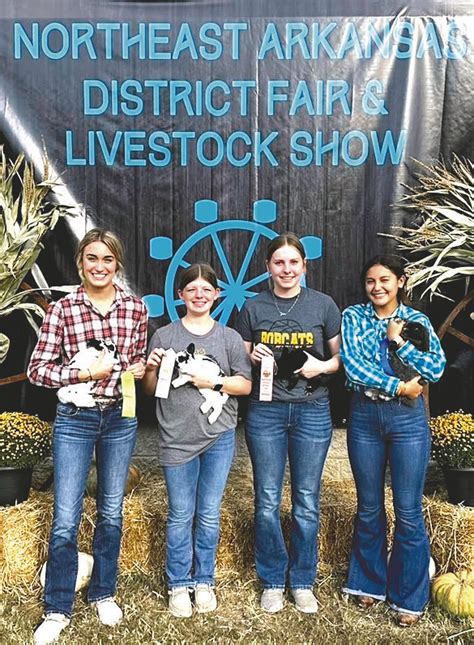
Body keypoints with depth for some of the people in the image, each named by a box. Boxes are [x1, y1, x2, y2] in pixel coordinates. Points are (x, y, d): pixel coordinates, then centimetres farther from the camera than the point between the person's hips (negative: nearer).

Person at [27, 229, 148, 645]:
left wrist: (140, 369, -8)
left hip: (121, 419, 2)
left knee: (111, 511, 15)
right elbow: (37, 369, -7)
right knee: (66, 518, 3)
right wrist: (84, 372, -19)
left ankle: (104, 593, 35)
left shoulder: (136, 308, -1)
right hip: (75, 420, -2)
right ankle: (57, 609, 22)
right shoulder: (62, 309, -7)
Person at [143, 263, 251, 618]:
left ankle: (205, 582, 28)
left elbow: (246, 385, 1)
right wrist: (152, 368, -12)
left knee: (209, 515, 11)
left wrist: (214, 381, -14)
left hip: (219, 436, 1)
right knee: (181, 516, 9)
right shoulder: (164, 335, 3)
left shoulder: (229, 337, 3)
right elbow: (151, 389, 8)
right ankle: (180, 585, 25)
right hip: (177, 438, 0)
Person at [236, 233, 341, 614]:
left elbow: (342, 358, 6)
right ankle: (272, 581, 26)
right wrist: (252, 356, -10)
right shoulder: (254, 308, 4)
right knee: (268, 501, 7)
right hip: (265, 411, 1)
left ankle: (303, 582, 27)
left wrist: (322, 366, -13)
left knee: (307, 502, 8)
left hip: (312, 410, 0)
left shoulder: (323, 305, 2)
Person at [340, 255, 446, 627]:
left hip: (408, 419, 0)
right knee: (369, 507, 13)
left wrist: (398, 340, -12)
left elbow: (436, 369, -8)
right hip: (364, 417, 1)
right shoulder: (353, 317, 2)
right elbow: (352, 365, -11)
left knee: (408, 511, 4)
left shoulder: (417, 320, 3)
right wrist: (398, 386, -15)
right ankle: (370, 582, 32)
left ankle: (409, 596, 21)